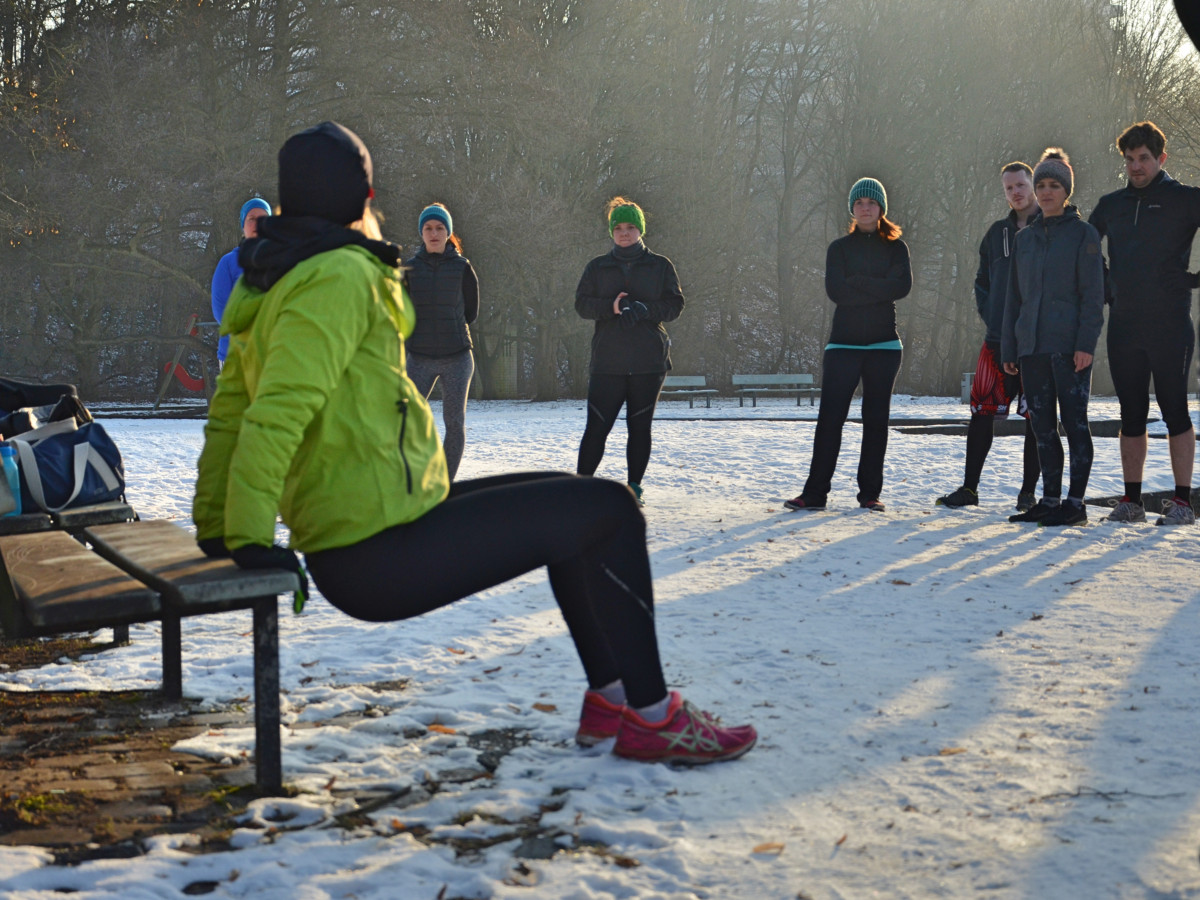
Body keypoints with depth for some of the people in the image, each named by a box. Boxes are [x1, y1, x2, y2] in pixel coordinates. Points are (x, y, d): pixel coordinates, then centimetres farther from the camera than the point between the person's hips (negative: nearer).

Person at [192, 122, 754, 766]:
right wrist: (249, 536, -23)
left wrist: (215, 526, 19)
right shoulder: (340, 277, -15)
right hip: (383, 557, -10)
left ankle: (609, 695, 26)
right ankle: (651, 718, 6)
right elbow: (277, 411, -24)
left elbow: (229, 409, 17)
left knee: (572, 506, 23)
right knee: (609, 511, -2)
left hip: (353, 545, 10)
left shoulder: (270, 282, 15)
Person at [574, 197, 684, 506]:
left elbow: (675, 305, 1)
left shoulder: (660, 266, 8)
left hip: (649, 362, 0)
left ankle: (634, 487, 14)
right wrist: (610, 307, -17)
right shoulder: (597, 267, 10)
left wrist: (644, 309, -17)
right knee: (597, 426, -4)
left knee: (640, 427, 6)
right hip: (607, 362, 0)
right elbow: (581, 303, 1)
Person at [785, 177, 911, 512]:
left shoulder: (895, 248, 9)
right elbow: (836, 290, -8)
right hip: (843, 343, -1)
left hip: (884, 345, 1)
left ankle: (870, 493, 11)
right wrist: (878, 290, -11)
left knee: (876, 419, 4)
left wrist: (858, 283, -12)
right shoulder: (839, 248, 9)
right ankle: (815, 493, -4)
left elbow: (902, 286, -10)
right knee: (830, 418, -7)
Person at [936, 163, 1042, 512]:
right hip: (998, 340, 4)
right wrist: (989, 315, 8)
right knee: (981, 413, 1)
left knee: (1036, 417, 2)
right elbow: (982, 281, 23)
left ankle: (1028, 491, 9)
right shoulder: (997, 232, 15)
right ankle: (969, 488, 9)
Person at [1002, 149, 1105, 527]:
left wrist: (1086, 343, -15)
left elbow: (1093, 293, -6)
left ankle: (1075, 503, 1)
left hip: (1069, 347, -5)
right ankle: (1050, 500, 14)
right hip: (1032, 347, 6)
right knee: (1043, 426, 7)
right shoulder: (1025, 238, 15)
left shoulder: (1083, 234, 0)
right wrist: (1009, 349, 12)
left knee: (1074, 422, -2)